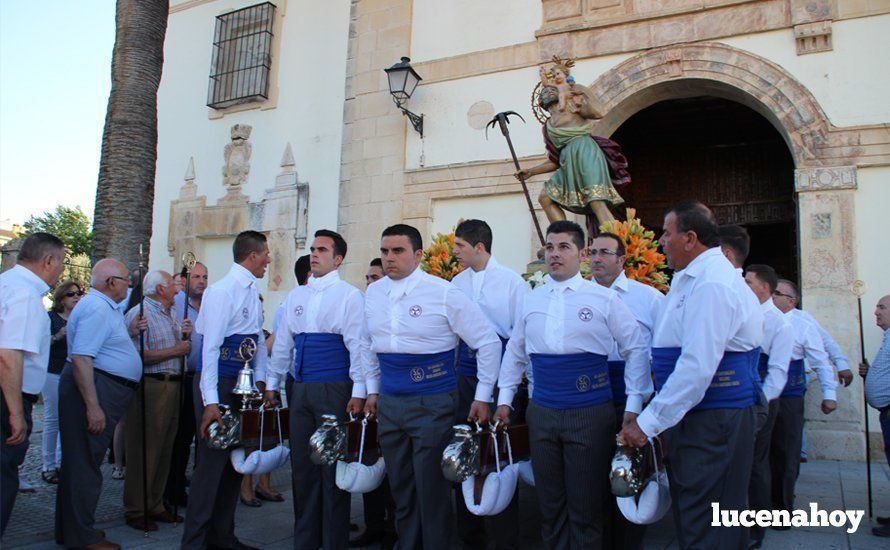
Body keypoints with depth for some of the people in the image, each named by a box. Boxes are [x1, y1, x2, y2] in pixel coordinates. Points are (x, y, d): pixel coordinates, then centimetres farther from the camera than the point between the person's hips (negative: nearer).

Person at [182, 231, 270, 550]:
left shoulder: (252, 292, 13)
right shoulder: (222, 291, -13)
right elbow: (210, 346, -18)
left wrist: (261, 381, 8)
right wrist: (210, 401, -22)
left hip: (244, 384, 9)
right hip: (219, 383, -8)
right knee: (212, 461, -3)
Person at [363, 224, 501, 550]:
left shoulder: (443, 293, -11)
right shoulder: (373, 293, 6)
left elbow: (488, 342, -7)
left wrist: (483, 397, -6)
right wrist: (372, 389, 18)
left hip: (432, 404, -5)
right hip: (388, 404, 5)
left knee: (431, 490, 1)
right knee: (400, 487, 14)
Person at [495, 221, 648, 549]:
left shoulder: (604, 298, -3)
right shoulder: (531, 300, 8)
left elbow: (635, 349, 1)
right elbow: (514, 352, 18)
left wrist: (633, 407, -3)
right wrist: (504, 399, 14)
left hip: (591, 414, -3)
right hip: (541, 413, 4)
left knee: (586, 508, 5)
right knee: (550, 505, 13)